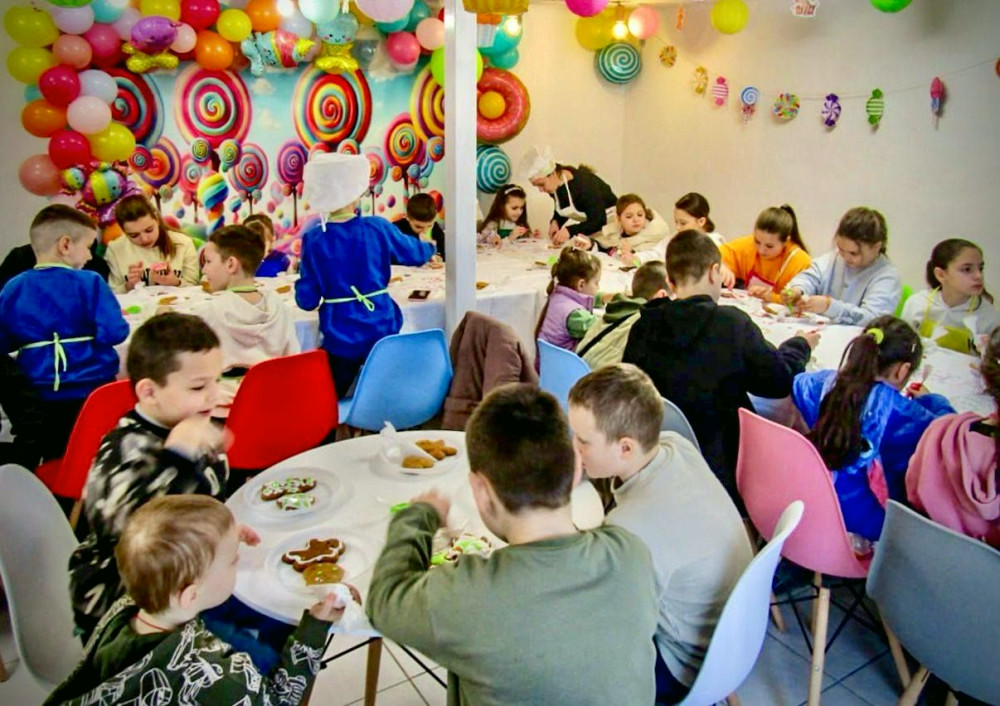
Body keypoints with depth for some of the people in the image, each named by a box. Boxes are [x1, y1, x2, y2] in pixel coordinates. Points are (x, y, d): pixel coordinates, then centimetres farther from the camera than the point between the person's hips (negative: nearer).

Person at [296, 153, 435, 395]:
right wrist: (430, 247, 37)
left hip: (342, 338, -2)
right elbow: (414, 253, 13)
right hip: (382, 331, 2)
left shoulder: (314, 239, -10)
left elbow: (307, 301, -7)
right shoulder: (377, 228, -7)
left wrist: (301, 276, 14)